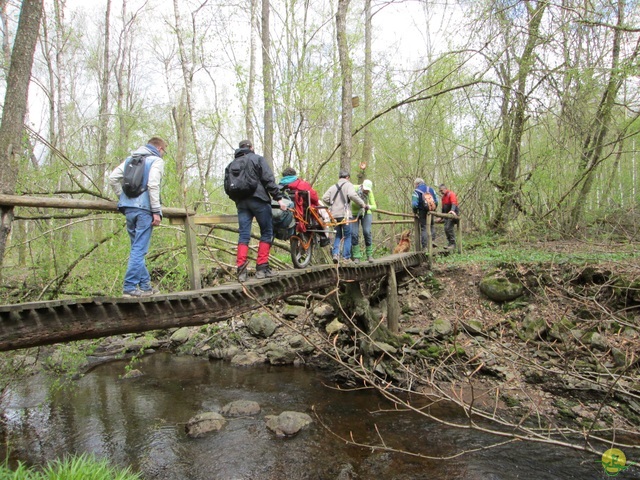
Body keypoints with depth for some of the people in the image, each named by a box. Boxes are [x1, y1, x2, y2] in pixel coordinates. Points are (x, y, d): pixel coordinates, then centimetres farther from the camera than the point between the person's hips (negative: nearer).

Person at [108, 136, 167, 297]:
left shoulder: (130, 158, 18)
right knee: (139, 249, -4)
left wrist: (122, 196, 17)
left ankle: (145, 285, 19)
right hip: (144, 209, -6)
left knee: (138, 248, 13)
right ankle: (130, 287, -4)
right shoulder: (157, 160, 0)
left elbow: (113, 177, 9)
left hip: (128, 207, 6)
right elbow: (153, 185, -14)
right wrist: (156, 211, -13)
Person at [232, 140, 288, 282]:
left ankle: (241, 270, -7)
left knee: (243, 235, 2)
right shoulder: (258, 158, 3)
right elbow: (269, 179, -8)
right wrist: (279, 198, -10)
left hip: (241, 202, 5)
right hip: (258, 199, -5)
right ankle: (262, 267, -1)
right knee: (267, 232, 4)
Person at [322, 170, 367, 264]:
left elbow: (325, 198, 5)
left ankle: (335, 254, -1)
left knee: (338, 235, 16)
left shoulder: (333, 187, 17)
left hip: (334, 214, 5)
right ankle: (346, 257, 3)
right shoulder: (348, 185, 2)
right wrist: (363, 204, -12)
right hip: (344, 214, -5)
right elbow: (352, 195, -18)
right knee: (347, 235, 5)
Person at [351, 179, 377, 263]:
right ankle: (356, 257, -3)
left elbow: (374, 206, -13)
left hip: (366, 213, 1)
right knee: (354, 234, -11)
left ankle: (369, 255, 0)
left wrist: (369, 207, -37)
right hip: (354, 213, -1)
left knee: (367, 232, -14)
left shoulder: (370, 192, -13)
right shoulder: (354, 188, -21)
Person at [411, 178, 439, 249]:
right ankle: (432, 240, 4)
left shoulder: (416, 191, -4)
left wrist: (415, 212, 3)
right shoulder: (431, 189, 11)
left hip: (422, 212, -3)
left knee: (423, 228, 1)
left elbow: (414, 204, -13)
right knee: (432, 225, 20)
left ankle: (425, 246, -1)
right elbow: (436, 201, 9)